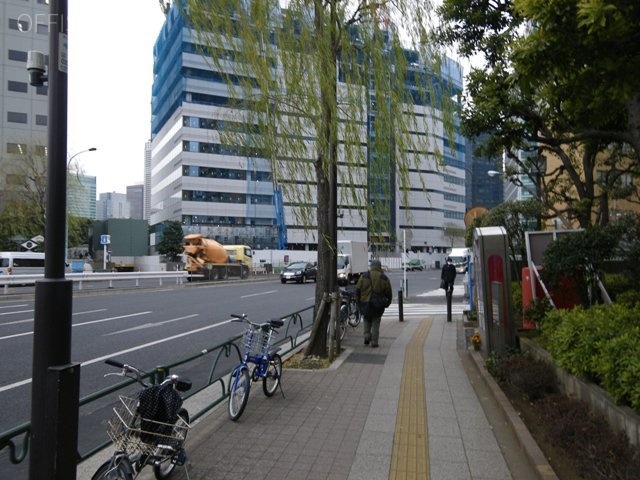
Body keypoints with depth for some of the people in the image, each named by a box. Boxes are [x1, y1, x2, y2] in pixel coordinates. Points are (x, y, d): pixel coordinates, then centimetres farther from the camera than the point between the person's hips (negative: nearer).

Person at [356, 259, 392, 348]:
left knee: (366, 321, 22)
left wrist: (358, 301, 13)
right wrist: (387, 303, 20)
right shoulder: (385, 278, 0)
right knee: (375, 324, 10)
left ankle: (367, 335, 7)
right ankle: (374, 342, 8)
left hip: (365, 304, 0)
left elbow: (357, 291, -1)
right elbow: (389, 293, 4)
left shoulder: (364, 277, -3)